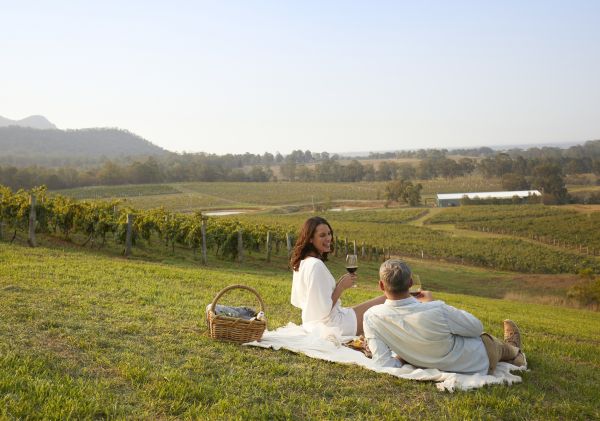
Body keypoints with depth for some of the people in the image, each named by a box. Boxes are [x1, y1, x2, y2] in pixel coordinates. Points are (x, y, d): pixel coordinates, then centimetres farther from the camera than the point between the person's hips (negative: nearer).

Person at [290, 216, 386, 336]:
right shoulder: (316, 265, -24)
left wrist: (338, 283, 6)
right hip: (330, 325, -10)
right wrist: (342, 286, -14)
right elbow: (325, 310, -25)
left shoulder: (302, 262, 6)